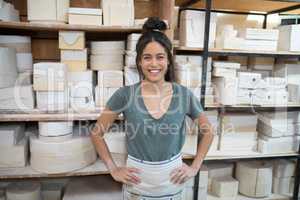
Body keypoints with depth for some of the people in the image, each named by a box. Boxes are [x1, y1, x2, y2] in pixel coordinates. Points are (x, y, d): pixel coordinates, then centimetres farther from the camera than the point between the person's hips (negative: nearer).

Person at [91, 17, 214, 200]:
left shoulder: (184, 95, -10)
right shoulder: (125, 95, -14)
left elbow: (208, 131, 4)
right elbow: (97, 133, -4)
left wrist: (195, 167, 0)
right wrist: (113, 170, -6)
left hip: (173, 184, 2)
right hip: (137, 185, -1)